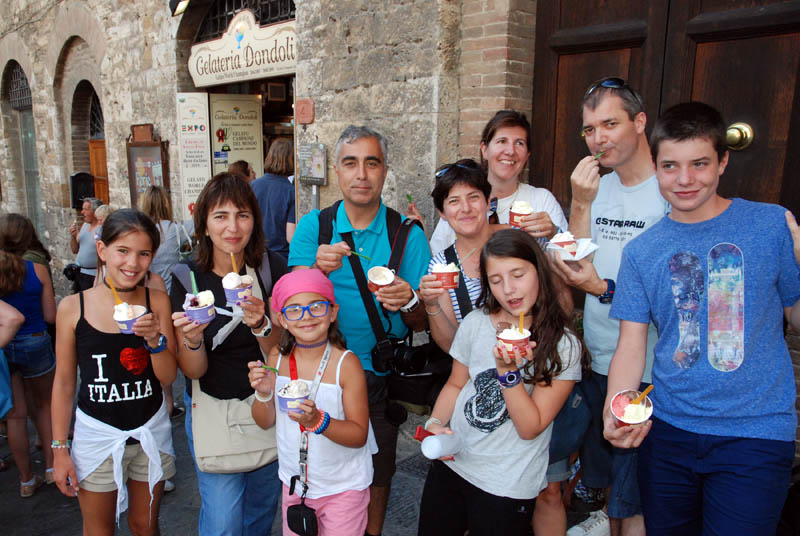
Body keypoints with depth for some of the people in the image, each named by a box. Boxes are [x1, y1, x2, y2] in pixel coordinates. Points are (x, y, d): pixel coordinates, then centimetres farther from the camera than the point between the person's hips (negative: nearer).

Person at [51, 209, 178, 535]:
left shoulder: (157, 302, -7)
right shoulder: (73, 307, -9)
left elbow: (168, 377, -7)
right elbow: (64, 382, 0)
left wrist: (155, 338, -25)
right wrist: (59, 447, 2)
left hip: (150, 431, 1)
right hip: (96, 434, -1)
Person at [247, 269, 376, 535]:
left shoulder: (346, 363, -21)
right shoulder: (278, 357, -9)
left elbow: (359, 435, -18)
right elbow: (265, 422, 0)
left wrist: (318, 421, -33)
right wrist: (264, 393, -20)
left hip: (343, 488, -4)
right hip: (294, 481, 4)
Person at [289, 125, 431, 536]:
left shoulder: (407, 234, -5)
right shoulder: (312, 226, -2)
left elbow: (421, 323, -5)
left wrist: (407, 301, -28)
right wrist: (316, 270, -31)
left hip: (379, 379, 0)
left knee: (376, 476, 16)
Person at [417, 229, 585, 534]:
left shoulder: (563, 346, -14)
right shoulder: (476, 323, -5)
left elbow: (531, 427, -15)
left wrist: (508, 370, -27)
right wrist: (435, 423, -9)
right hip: (450, 464, 4)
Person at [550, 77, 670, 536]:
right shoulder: (598, 187, 5)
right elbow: (576, 268, 1)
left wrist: (604, 289, -25)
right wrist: (581, 205, -10)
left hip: (645, 371, -6)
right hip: (595, 360, 6)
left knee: (635, 497, 9)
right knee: (603, 471, 26)